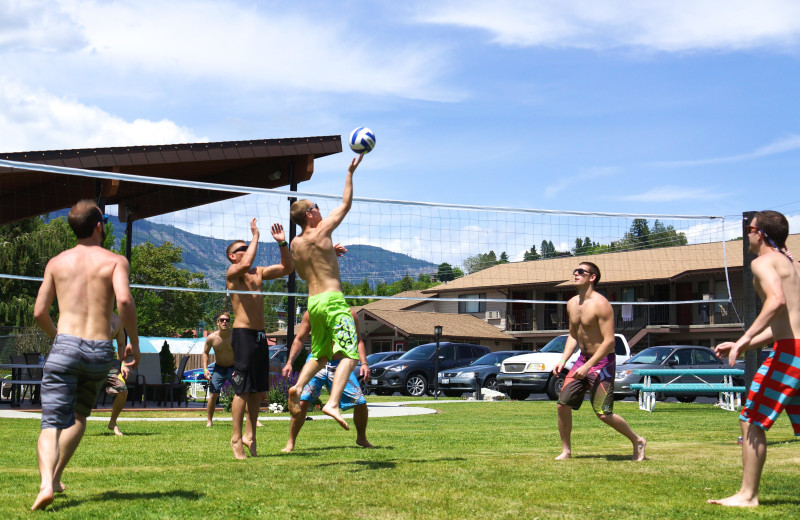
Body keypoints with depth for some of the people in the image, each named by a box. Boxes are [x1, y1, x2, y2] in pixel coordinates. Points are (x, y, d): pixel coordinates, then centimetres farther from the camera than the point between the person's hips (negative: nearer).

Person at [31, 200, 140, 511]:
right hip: (100, 350, 0)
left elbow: (39, 313, 10)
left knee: (52, 422, -5)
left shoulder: (57, 262, 12)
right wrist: (134, 342, -4)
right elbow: (124, 300, -15)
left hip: (66, 346, 0)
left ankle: (46, 483, -28)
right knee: (79, 416, 24)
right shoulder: (115, 261, 4)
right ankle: (55, 477, 23)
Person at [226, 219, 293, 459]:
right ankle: (236, 439, 0)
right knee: (243, 389, -7)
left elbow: (287, 268, 18)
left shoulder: (258, 273, 18)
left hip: (260, 335, 7)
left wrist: (282, 244, 5)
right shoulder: (233, 273, -2)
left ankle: (250, 435, 18)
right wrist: (255, 236, -14)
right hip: (243, 333, -7)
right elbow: (246, 264, -24)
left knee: (259, 390, 9)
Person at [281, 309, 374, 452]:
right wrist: (289, 362, 0)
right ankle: (290, 443, -1)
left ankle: (361, 438, 21)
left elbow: (358, 341, 9)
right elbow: (299, 340, 10)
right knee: (301, 402, -16)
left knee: (360, 403, -4)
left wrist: (364, 363, -4)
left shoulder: (348, 313, 2)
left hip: (339, 365, 1)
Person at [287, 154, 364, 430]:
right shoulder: (321, 232, -8)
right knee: (349, 355, -11)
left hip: (312, 301, 7)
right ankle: (333, 403, -27)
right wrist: (350, 172, 7)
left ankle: (297, 387, 5)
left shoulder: (295, 244, 10)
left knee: (320, 355, 24)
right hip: (333, 299, -7)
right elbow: (346, 204, 0)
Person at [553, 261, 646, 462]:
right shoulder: (572, 304, 8)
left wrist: (588, 366, -25)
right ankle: (566, 450, 13)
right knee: (563, 404, -2)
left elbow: (609, 341, -22)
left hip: (602, 362, -7)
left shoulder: (600, 304, -18)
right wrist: (563, 360, 6)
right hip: (583, 359, 8)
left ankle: (637, 441, 13)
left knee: (603, 413, -9)